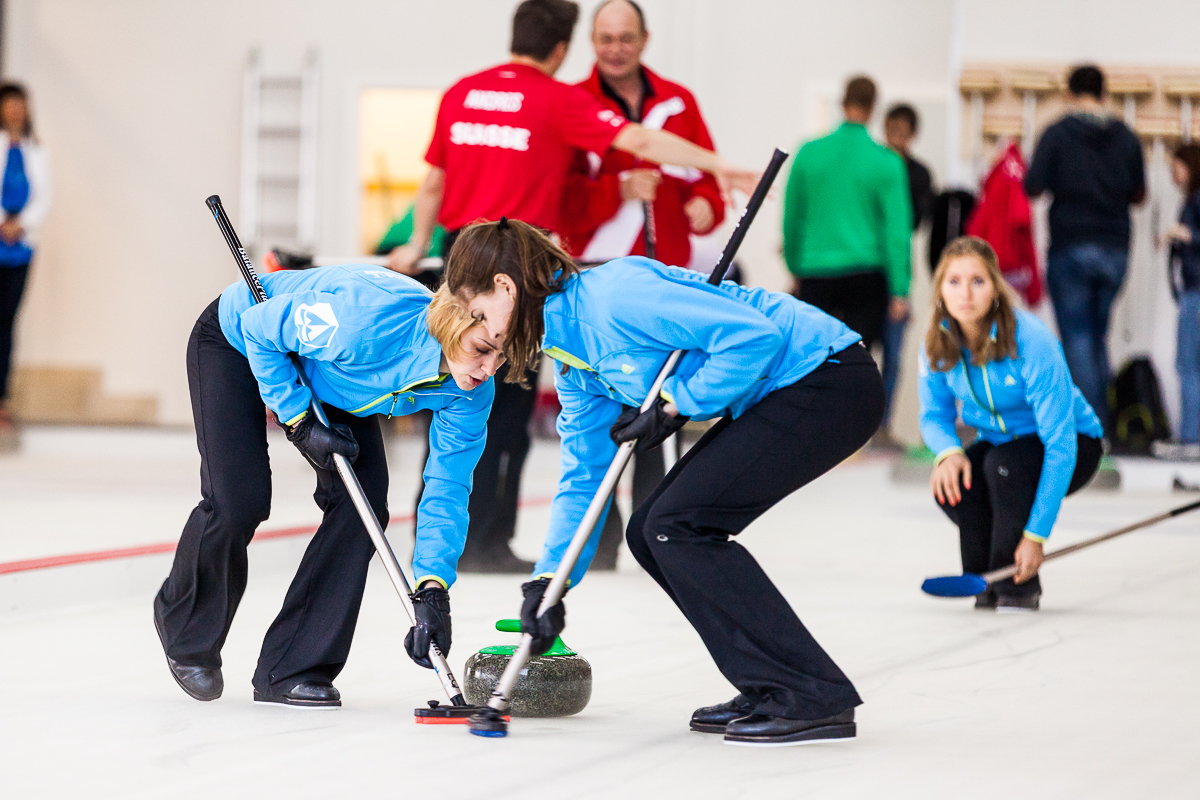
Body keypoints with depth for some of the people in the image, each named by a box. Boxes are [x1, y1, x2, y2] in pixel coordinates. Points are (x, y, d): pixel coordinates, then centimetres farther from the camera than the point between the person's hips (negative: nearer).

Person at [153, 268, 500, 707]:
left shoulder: (472, 393, -25)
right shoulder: (371, 317, -43)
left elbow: (447, 489, -19)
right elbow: (259, 328, -27)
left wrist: (432, 591, -30)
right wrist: (299, 422, -23)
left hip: (326, 378, 5)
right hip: (237, 340, -5)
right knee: (239, 502, -15)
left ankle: (291, 670, -2)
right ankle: (185, 627, 17)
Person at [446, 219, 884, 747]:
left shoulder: (610, 296, -20)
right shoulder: (569, 350, 12)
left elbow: (755, 335, -24)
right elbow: (583, 477, 16)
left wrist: (673, 406, -16)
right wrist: (548, 580, 9)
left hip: (830, 380, -10)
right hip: (780, 399, 10)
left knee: (678, 524, -14)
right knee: (650, 534, 7)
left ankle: (815, 698, -12)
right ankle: (770, 688, 11)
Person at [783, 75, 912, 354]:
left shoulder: (808, 153, 2)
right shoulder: (886, 162, -5)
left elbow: (791, 218, 10)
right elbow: (896, 229, -6)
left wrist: (795, 268, 23)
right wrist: (900, 290, -3)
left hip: (815, 275, 2)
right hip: (866, 273, -2)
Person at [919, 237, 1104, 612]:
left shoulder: (1031, 341, -31)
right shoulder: (939, 343, -15)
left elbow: (1060, 445, -31)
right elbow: (935, 415, 0)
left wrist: (1036, 535, -34)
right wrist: (948, 452, -26)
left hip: (1074, 446, -4)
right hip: (1000, 445, 4)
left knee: (1005, 463, -35)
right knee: (949, 484, -26)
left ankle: (1021, 586, -15)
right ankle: (987, 582, -1)